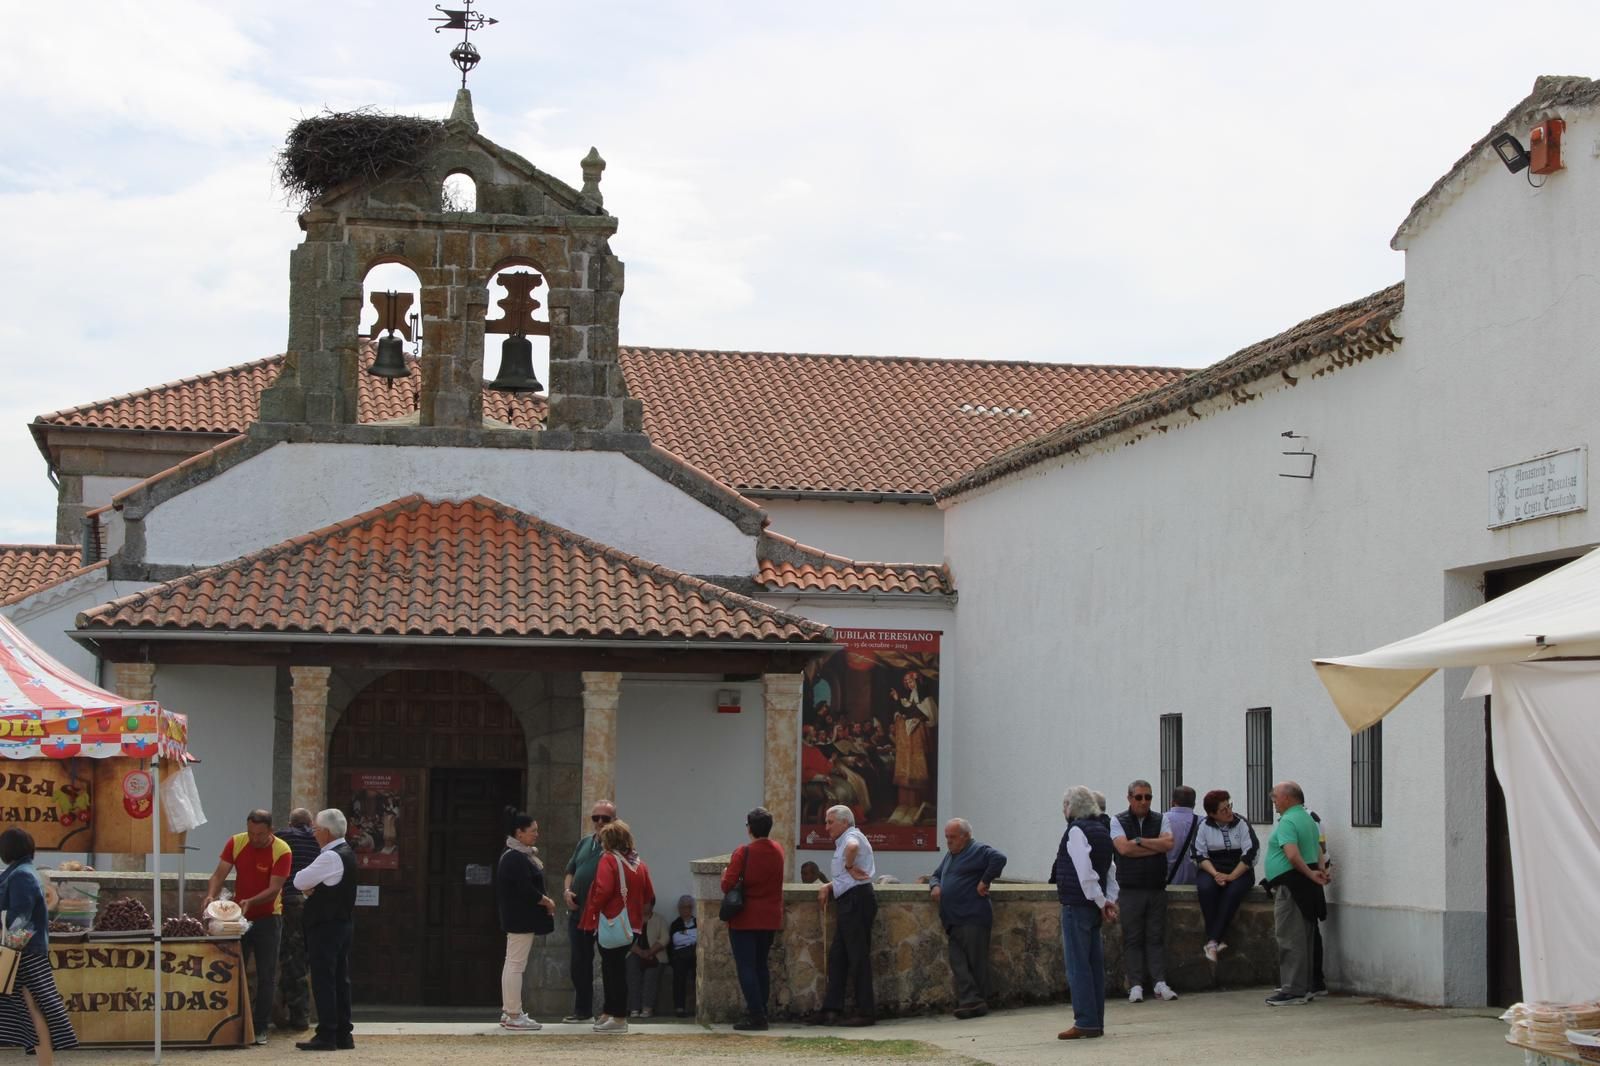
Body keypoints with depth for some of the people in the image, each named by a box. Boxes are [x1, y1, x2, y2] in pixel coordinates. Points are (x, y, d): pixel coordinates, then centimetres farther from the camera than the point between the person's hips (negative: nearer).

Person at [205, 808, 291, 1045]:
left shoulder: (281, 851, -16)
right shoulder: (236, 843, -6)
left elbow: (274, 889, -21)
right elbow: (219, 874, -8)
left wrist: (250, 902, -37)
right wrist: (211, 895, -28)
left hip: (267, 918, -3)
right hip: (239, 917, 3)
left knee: (266, 976, 0)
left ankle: (260, 1028, 6)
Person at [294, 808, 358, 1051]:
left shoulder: (330, 857, -19)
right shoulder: (346, 852, 14)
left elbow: (299, 881, -16)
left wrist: (306, 886, 4)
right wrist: (310, 888, -5)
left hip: (325, 926, -10)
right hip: (344, 923, 10)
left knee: (323, 981, -7)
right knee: (340, 979, 11)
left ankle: (326, 1036, -8)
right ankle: (343, 1034, 13)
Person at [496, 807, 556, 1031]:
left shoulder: (515, 855, 15)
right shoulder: (516, 858, -19)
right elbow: (525, 889, -24)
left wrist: (543, 899, 5)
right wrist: (546, 902, -11)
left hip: (514, 918, 11)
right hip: (521, 919, -11)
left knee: (512, 964, 15)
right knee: (516, 964, -7)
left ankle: (508, 1012, 21)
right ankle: (514, 1016, -5)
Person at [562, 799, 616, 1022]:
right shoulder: (584, 843, 16)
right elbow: (571, 871, 22)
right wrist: (567, 891, 3)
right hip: (578, 911, 7)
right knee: (578, 962, 11)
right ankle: (582, 1010, 22)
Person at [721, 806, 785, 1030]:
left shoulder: (743, 853, -16)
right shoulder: (778, 850, 2)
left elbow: (727, 884, -17)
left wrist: (725, 874, 1)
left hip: (745, 919, -6)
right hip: (770, 918, 6)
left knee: (746, 967, -3)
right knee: (761, 965, 17)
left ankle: (756, 1016, -9)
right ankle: (760, 1010, 21)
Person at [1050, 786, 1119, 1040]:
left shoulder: (1076, 831, -13)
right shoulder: (1102, 830, 14)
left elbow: (1085, 872, -20)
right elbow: (1110, 869, 14)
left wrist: (1101, 902, -15)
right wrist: (1110, 900, 8)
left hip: (1076, 905, -9)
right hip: (1093, 905, 9)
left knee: (1077, 965, -5)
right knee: (1094, 964, 10)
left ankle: (1086, 1023, -6)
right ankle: (1096, 1022, 13)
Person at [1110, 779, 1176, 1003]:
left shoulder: (1160, 821, 12)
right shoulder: (1118, 821, 5)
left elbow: (1168, 844, -6)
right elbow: (1124, 848, -12)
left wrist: (1139, 841, -8)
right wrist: (1156, 847, -6)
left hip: (1157, 889, 2)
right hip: (1130, 890, -2)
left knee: (1156, 937, 1)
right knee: (1132, 938, -2)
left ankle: (1160, 983, 2)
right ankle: (1136, 985, 0)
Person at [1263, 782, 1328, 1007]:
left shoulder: (1287, 822, -14)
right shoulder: (1308, 819, 18)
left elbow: (1292, 855, -25)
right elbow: (1319, 853, 19)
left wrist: (1310, 874, -17)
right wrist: (1318, 872, 7)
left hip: (1291, 884, -10)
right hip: (1306, 887, 10)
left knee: (1290, 939, -8)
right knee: (1303, 938, 13)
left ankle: (1293, 990, -8)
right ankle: (1304, 988, 18)